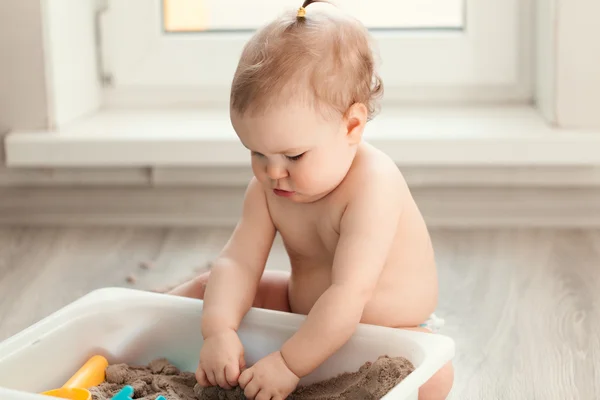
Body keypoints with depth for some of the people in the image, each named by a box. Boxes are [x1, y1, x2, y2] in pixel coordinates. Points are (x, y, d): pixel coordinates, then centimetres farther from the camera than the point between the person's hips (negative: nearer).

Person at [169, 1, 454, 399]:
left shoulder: (372, 186, -32)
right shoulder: (267, 187, -8)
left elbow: (351, 293, -38)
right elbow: (238, 262, -15)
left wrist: (289, 364, -39)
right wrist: (218, 331, -33)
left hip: (391, 333, -6)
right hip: (303, 309, 6)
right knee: (206, 287, 3)